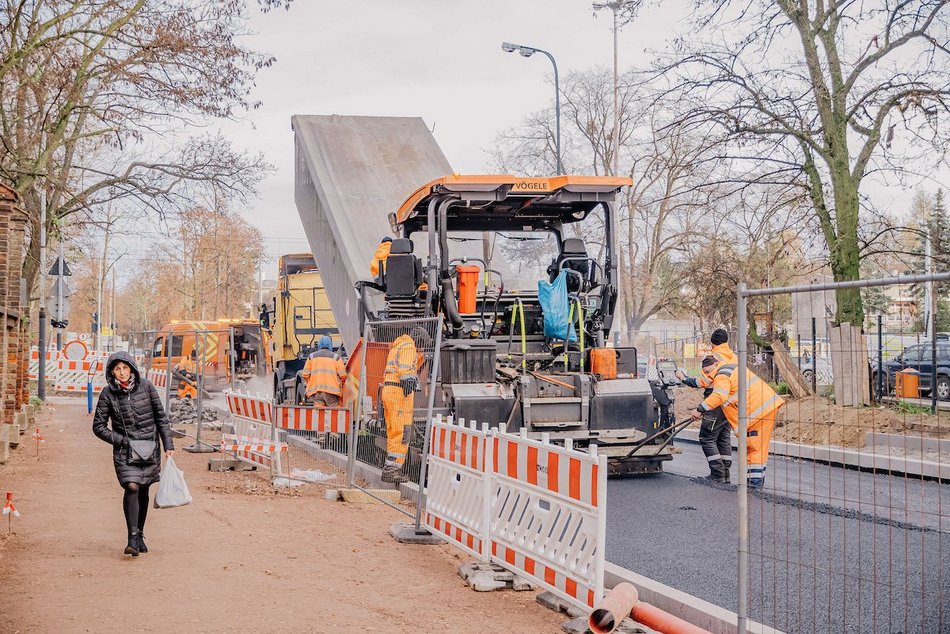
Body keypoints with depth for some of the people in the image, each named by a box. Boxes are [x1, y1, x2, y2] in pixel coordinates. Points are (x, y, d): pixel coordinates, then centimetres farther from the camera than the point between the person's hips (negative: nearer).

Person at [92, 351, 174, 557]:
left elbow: (161, 417, 5)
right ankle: (132, 538, -18)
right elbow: (98, 426, 1)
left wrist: (168, 444, 2)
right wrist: (122, 441, -8)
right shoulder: (108, 393, -5)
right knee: (131, 487, -19)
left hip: (150, 448, 2)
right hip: (125, 451, -2)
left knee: (143, 491, 9)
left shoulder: (145, 386, -2)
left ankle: (139, 535, 24)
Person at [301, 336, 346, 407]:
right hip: (331, 389, -2)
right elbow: (343, 375, 0)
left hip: (315, 389, 2)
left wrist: (309, 382, 24)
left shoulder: (312, 356, 12)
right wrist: (340, 385, 18)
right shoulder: (335, 357, 5)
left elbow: (305, 374, 7)